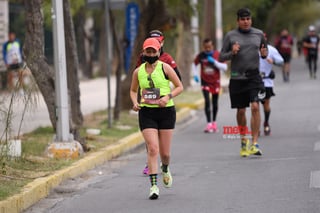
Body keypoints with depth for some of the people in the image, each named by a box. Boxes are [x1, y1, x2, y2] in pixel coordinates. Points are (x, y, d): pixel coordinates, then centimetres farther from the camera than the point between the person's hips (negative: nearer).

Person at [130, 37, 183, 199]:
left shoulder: (165, 67, -2)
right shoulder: (138, 72, 5)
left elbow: (179, 87, 3)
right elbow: (133, 90, 21)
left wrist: (168, 96, -14)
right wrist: (135, 102, 0)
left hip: (166, 111, -1)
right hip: (146, 113, 1)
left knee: (164, 152, 6)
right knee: (153, 148, -13)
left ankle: (165, 169, 42)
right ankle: (154, 186, -11)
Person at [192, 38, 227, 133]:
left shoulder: (218, 55, -8)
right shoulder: (201, 56, -4)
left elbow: (225, 67, -13)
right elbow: (194, 64, 15)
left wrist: (214, 62, -24)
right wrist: (195, 75, 1)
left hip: (215, 82, 1)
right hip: (205, 82, -1)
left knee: (215, 103, 10)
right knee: (207, 102, -14)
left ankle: (214, 122, 27)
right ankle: (209, 124, -16)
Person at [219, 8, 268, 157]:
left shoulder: (258, 34, 8)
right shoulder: (230, 36, 2)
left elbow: (265, 49, 22)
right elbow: (221, 57, 5)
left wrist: (264, 53, -1)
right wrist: (232, 53, -15)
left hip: (254, 76, 0)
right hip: (237, 78, 0)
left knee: (255, 107, -16)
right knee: (241, 111, 7)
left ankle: (254, 144, -15)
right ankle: (243, 140, 28)